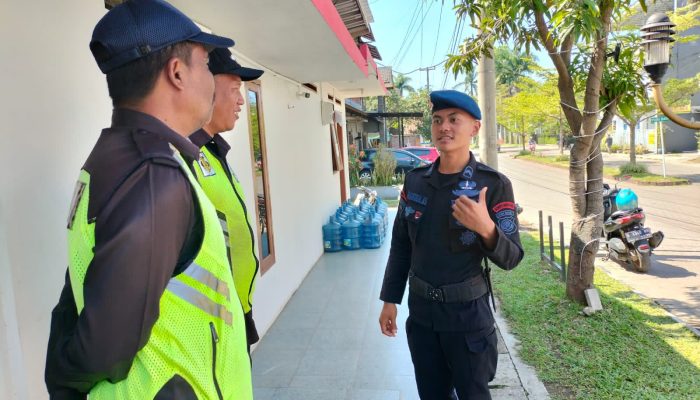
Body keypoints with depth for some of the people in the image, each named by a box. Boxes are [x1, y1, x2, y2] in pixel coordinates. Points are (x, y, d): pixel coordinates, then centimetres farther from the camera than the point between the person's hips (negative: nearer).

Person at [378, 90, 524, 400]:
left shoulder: (494, 185, -13)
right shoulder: (415, 180, -2)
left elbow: (511, 258, -13)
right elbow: (401, 244, 6)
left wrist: (486, 228, -33)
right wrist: (390, 299, 7)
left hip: (467, 310, -3)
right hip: (421, 308, 4)